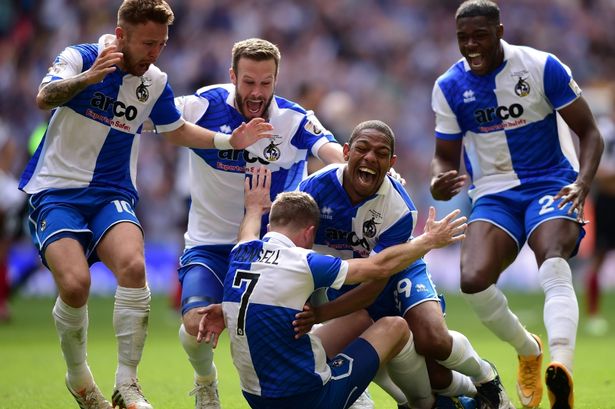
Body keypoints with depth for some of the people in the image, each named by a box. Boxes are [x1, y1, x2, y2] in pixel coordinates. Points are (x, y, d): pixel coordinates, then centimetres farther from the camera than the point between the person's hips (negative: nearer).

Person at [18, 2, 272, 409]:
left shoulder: (155, 82, 4)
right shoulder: (80, 58, -10)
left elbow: (176, 129, 23)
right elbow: (45, 98, -29)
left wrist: (230, 140, 9)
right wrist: (90, 76, -47)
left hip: (112, 195, 3)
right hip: (56, 191, -3)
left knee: (133, 268, -27)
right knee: (75, 284, -25)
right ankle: (78, 376, 4)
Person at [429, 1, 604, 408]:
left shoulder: (543, 68, -9)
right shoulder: (449, 87, 0)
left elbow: (589, 133, -3)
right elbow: (446, 155, 9)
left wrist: (582, 183, -22)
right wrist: (439, 183, -17)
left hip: (550, 185, -3)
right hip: (494, 193, 3)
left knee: (554, 265, -32)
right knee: (473, 280, -22)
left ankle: (561, 368, -51)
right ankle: (528, 351, 7)